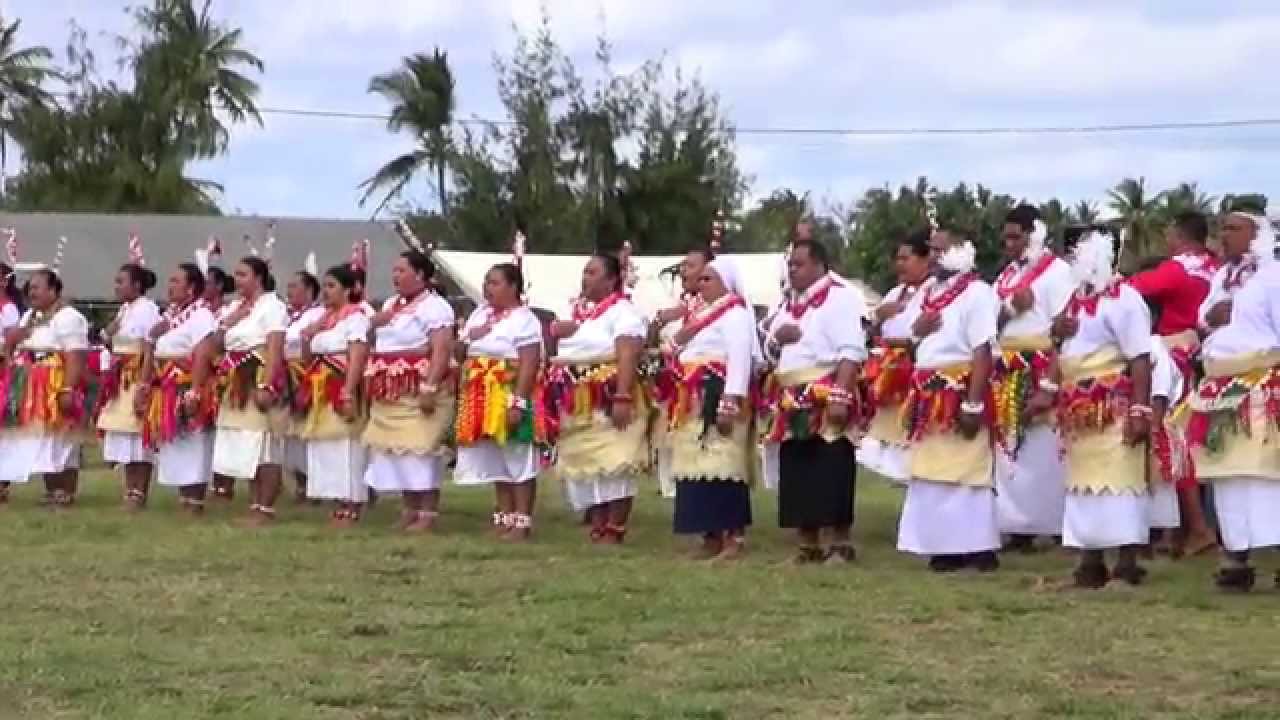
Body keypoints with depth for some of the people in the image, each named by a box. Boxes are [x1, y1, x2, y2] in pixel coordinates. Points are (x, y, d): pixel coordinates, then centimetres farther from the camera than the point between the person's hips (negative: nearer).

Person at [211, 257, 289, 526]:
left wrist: (266, 386, -26)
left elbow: (275, 349, -18)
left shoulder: (271, 305, -8)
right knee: (246, 446, 10)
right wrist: (226, 324, -1)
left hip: (260, 380, -9)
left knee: (264, 446, -8)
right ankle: (254, 505, 16)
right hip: (237, 384, 9)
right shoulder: (235, 307, 18)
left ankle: (266, 509, -5)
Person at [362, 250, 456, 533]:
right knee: (397, 449, 10)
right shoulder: (390, 304, 18)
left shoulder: (435, 306, -9)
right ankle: (410, 510, 17)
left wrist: (430, 387, -27)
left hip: (419, 390, -9)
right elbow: (376, 343, 25)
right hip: (390, 393, 9)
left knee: (421, 449, -9)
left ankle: (428, 513, -5)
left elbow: (442, 350, -18)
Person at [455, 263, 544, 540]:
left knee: (518, 461, -4)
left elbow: (529, 364, -18)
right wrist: (470, 337, -2)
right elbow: (460, 350, 20)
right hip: (481, 401, 9)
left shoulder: (524, 319, -11)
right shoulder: (480, 313, 15)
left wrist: (518, 402, -25)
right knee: (496, 462, 13)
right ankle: (503, 519, 20)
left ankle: (522, 522, -2)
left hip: (510, 397, -8)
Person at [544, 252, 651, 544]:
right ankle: (597, 530, 16)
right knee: (582, 465, 9)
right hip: (575, 404, 8)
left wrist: (623, 397, -28)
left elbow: (628, 356, -18)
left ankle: (614, 533, -4)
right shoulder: (575, 309, 18)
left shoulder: (623, 311, -8)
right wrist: (559, 329, -7)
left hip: (608, 400, -8)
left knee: (613, 465, -8)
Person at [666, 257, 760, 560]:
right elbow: (682, 354, 30)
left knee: (723, 465, -12)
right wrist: (677, 340, 9)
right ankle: (712, 536, 11)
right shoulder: (701, 314, 22)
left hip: (719, 397, -10)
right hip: (695, 402, 10)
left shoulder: (735, 311, -7)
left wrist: (731, 401, -26)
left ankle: (735, 537, -11)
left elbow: (741, 356, -19)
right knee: (699, 465, 7)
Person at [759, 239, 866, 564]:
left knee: (831, 475, -7)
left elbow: (851, 352, -16)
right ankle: (808, 545, 15)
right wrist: (776, 338, 0)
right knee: (797, 475, 9)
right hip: (791, 403, 8)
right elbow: (770, 353, 24)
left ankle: (840, 544, -1)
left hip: (825, 400, -8)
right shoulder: (786, 302, 19)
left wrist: (841, 397, -25)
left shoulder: (840, 296, -7)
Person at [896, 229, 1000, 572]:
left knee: (965, 471, -8)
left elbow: (982, 350, -17)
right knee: (933, 473, 8)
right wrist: (916, 331, 0)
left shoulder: (976, 291, -10)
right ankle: (946, 547, 12)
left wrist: (974, 403, -23)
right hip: (928, 396, 9)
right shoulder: (928, 293, 18)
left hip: (960, 394, -8)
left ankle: (977, 548, -5)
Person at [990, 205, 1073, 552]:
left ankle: (1050, 523, -7)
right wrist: (1010, 307, -5)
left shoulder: (1057, 270, -3)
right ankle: (1019, 526, 7)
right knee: (1011, 449, 4)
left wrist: (1050, 380, -17)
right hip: (1008, 374, 7)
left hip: (1041, 371, -7)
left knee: (1042, 450, -10)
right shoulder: (1006, 275, 20)